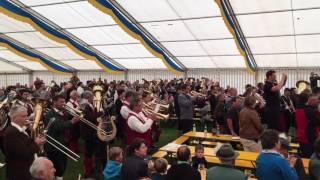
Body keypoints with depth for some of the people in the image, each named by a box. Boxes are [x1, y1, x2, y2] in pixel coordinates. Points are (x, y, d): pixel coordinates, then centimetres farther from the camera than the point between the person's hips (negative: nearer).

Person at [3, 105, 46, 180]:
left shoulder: (21, 129, 7)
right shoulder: (11, 133, -24)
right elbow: (24, 153, -28)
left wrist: (35, 142, -7)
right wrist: (36, 144, -14)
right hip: (18, 173, -9)